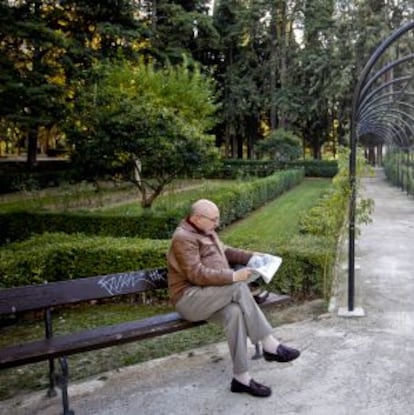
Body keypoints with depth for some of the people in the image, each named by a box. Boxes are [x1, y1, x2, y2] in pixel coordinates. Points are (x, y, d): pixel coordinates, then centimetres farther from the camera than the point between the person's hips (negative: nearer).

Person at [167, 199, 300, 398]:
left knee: (234, 312, -25)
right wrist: (233, 276, -25)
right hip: (189, 299, -8)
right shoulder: (183, 238, -14)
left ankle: (241, 378, -23)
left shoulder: (206, 233, 15)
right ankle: (270, 345, -22)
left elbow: (225, 251, 28)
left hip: (209, 298, 8)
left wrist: (251, 257, 13)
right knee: (239, 287, -28)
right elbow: (197, 275, -23)